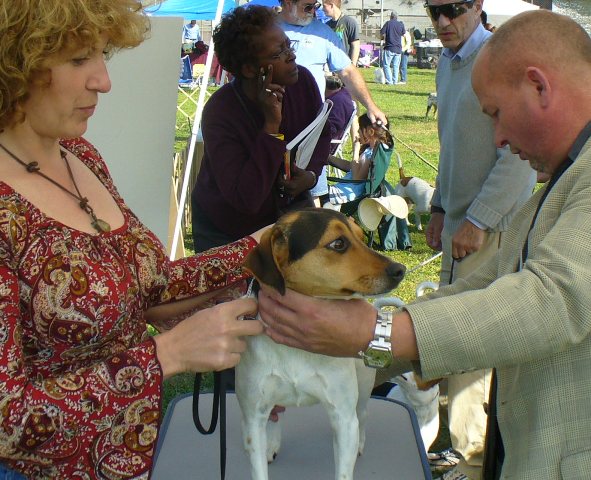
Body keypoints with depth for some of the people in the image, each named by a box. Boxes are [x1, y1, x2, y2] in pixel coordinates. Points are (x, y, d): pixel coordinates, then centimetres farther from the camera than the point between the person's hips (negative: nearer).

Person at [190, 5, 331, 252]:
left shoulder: (303, 81, -15)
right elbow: (246, 200, -37)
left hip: (287, 204, 4)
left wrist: (311, 173, -15)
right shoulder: (219, 113, -31)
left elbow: (321, 134, 6)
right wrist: (271, 125, -39)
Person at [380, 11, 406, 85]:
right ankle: (395, 81, 10)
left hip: (389, 48, -4)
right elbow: (403, 33, 17)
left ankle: (389, 81, -7)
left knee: (386, 65, 1)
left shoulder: (388, 23, -6)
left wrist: (383, 39, 14)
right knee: (396, 66, 10)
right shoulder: (401, 24, 3)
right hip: (398, 48, 4)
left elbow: (381, 34, -5)